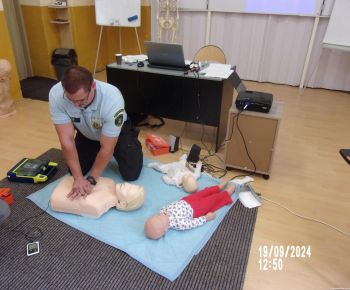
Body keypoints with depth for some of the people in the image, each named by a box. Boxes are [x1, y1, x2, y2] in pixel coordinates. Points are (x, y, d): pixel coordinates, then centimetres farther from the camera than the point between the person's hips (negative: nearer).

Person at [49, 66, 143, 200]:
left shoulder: (112, 100, -41)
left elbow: (106, 148, -32)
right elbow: (67, 140, -29)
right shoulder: (56, 95, -33)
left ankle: (132, 141, 21)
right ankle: (95, 155, 31)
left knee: (131, 174, -9)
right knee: (75, 170, 1)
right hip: (86, 134, 3)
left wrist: (91, 180, -28)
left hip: (116, 132, -3)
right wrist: (78, 178, -32)